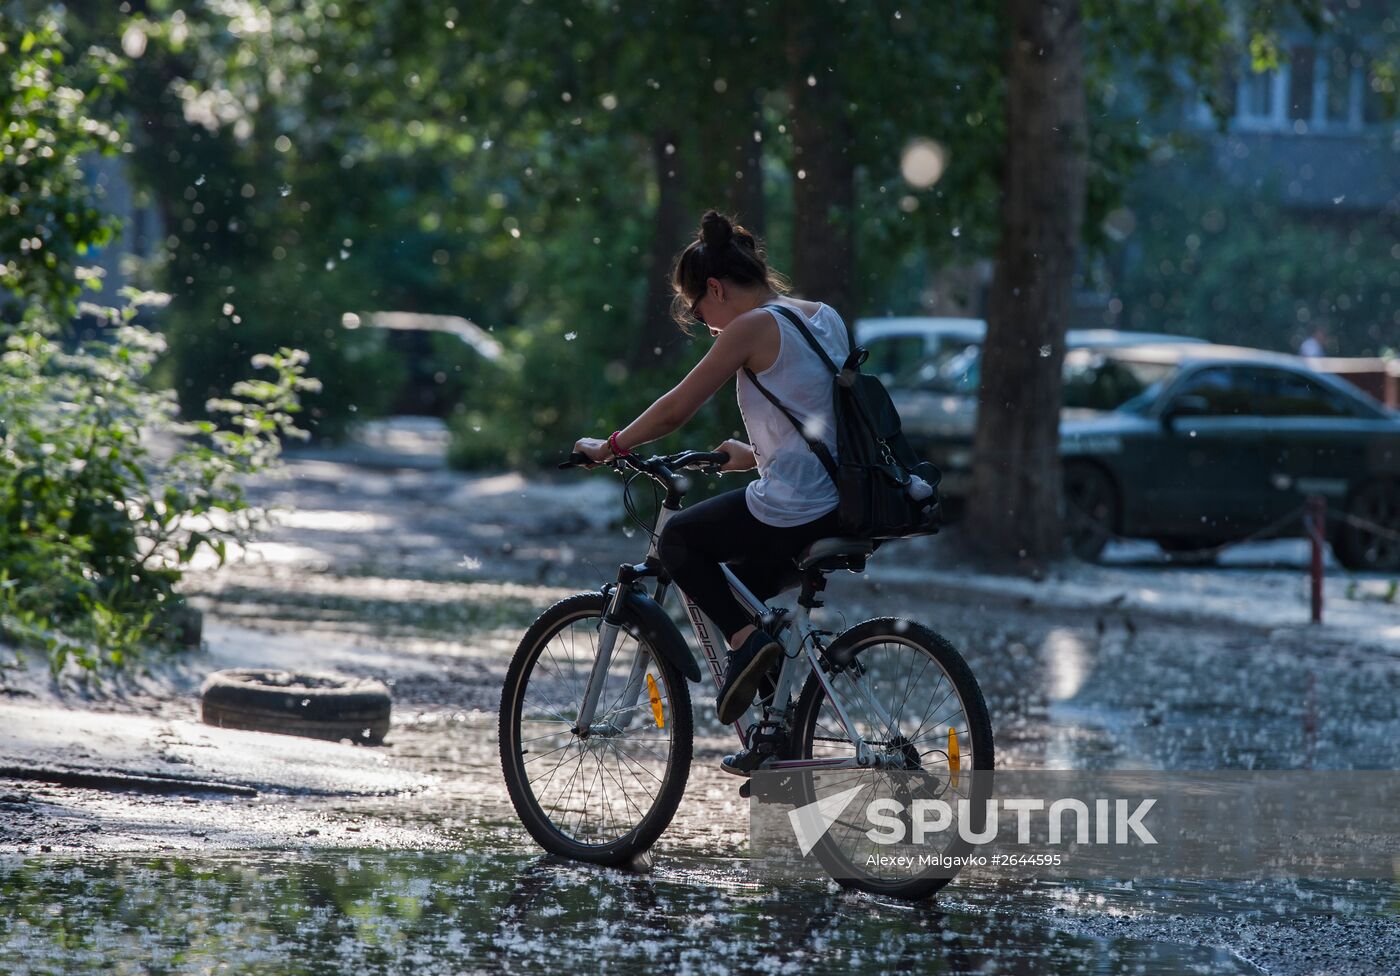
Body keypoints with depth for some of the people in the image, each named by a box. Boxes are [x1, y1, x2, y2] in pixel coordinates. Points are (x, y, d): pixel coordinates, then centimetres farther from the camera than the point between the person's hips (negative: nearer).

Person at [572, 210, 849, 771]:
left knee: (676, 542, 14)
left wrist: (609, 446, 6)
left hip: (789, 512, -8)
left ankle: (746, 640, -5)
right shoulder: (827, 319, 14)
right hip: (842, 508, 8)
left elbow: (676, 410, -7)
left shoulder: (752, 329, -10)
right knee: (743, 588, 26)